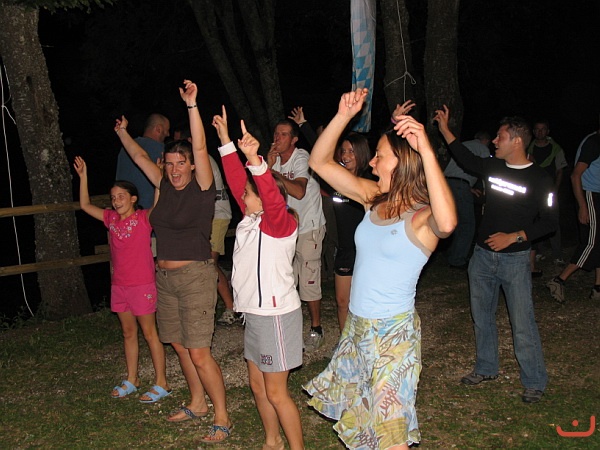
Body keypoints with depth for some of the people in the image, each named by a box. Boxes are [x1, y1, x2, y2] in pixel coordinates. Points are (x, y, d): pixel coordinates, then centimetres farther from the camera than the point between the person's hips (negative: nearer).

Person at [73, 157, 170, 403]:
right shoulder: (111, 218, 7)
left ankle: (161, 383, 10)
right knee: (128, 332, 16)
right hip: (119, 285, 6)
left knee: (149, 333, 1)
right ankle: (131, 379, 28)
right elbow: (85, 205, 15)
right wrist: (83, 176, 11)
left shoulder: (144, 217, -9)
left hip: (142, 285, -6)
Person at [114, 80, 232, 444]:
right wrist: (123, 133, 30)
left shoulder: (202, 188, -9)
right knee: (180, 346, 15)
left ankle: (222, 418, 4)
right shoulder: (166, 186, 8)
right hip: (165, 277, 7)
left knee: (199, 353, -8)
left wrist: (192, 105, -29)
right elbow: (140, 157, 22)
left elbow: (200, 147, -22)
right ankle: (198, 404, 32)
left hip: (195, 276, -7)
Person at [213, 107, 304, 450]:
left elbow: (272, 195, -34)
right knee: (258, 386, 18)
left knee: (276, 393, -2)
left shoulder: (280, 223, -14)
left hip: (276, 314, -9)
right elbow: (237, 179, 11)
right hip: (255, 313, 9)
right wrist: (226, 141, 10)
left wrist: (255, 159, -48)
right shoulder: (250, 219, 7)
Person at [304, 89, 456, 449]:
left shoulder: (421, 218, -19)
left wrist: (427, 150, -44)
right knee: (355, 412, 23)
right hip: (357, 325, 7)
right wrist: (343, 116, -9)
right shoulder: (374, 199, 1)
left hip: (393, 332, -7)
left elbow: (448, 223, -45)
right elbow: (320, 162, 3)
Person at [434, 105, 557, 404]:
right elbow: (466, 159, 22)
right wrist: (444, 129, 21)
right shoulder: (493, 167, 5)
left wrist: (513, 237, -18)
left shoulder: (538, 178, -10)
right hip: (482, 255, 6)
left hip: (515, 259, -6)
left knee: (523, 324, -5)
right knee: (482, 316, 16)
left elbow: (549, 222, -10)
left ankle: (534, 383, 10)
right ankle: (486, 369, 33)